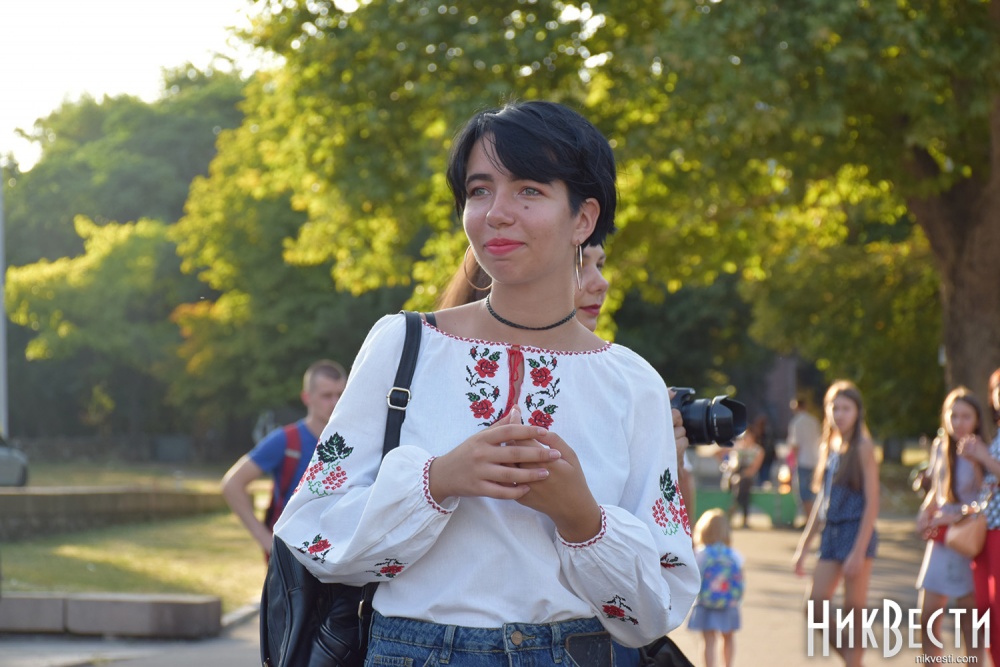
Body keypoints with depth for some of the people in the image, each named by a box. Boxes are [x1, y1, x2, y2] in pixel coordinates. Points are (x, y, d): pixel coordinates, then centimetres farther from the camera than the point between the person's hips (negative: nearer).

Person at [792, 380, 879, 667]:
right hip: (831, 533, 7)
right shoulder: (828, 447, 13)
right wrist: (804, 546, 16)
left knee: (853, 613, -3)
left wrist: (859, 551, -18)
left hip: (857, 532, -7)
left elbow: (872, 503, -11)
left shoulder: (863, 447, -7)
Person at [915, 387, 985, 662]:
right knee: (928, 616, 5)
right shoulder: (940, 447, 7)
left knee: (969, 618, 0)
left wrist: (956, 516, -19)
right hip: (940, 541, 6)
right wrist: (925, 513, 3)